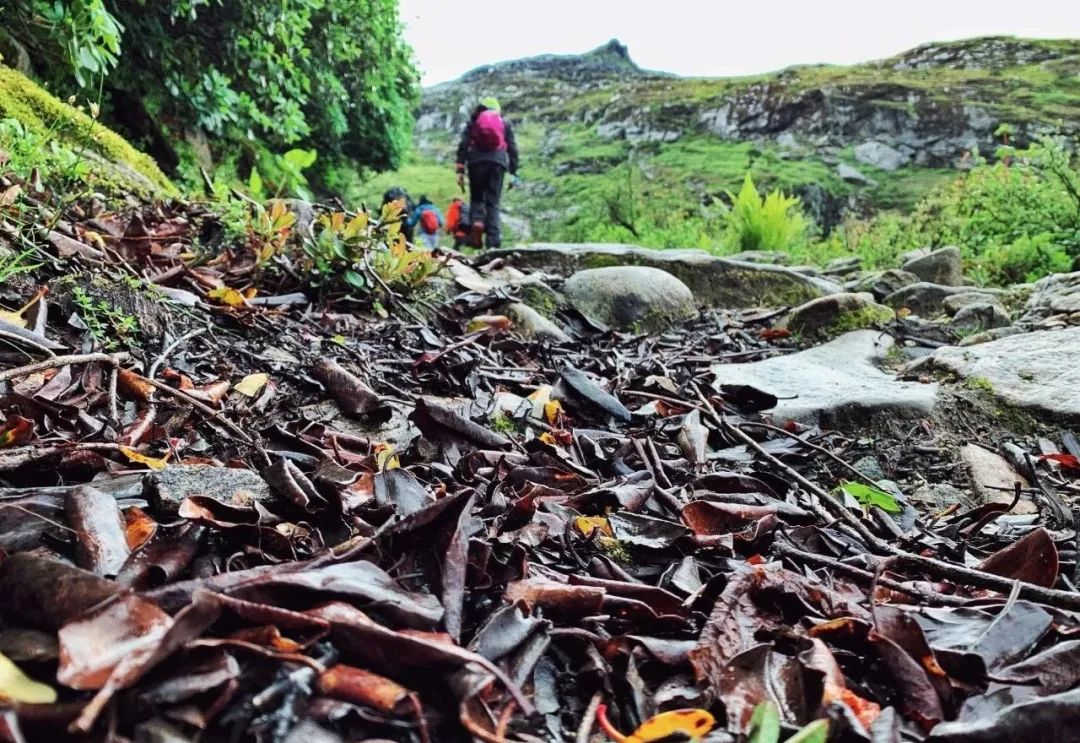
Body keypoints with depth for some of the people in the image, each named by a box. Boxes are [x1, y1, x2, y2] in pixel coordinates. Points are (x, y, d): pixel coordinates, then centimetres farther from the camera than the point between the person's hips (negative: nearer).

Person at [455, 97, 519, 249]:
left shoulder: (473, 121, 17)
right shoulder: (505, 123, 19)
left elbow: (463, 145, 7)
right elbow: (512, 148, 12)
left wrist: (460, 170, 4)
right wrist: (513, 172, 12)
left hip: (477, 162, 0)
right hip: (498, 162, 0)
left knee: (476, 198, 13)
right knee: (493, 202, 1)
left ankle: (477, 223, -18)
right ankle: (493, 241, -10)